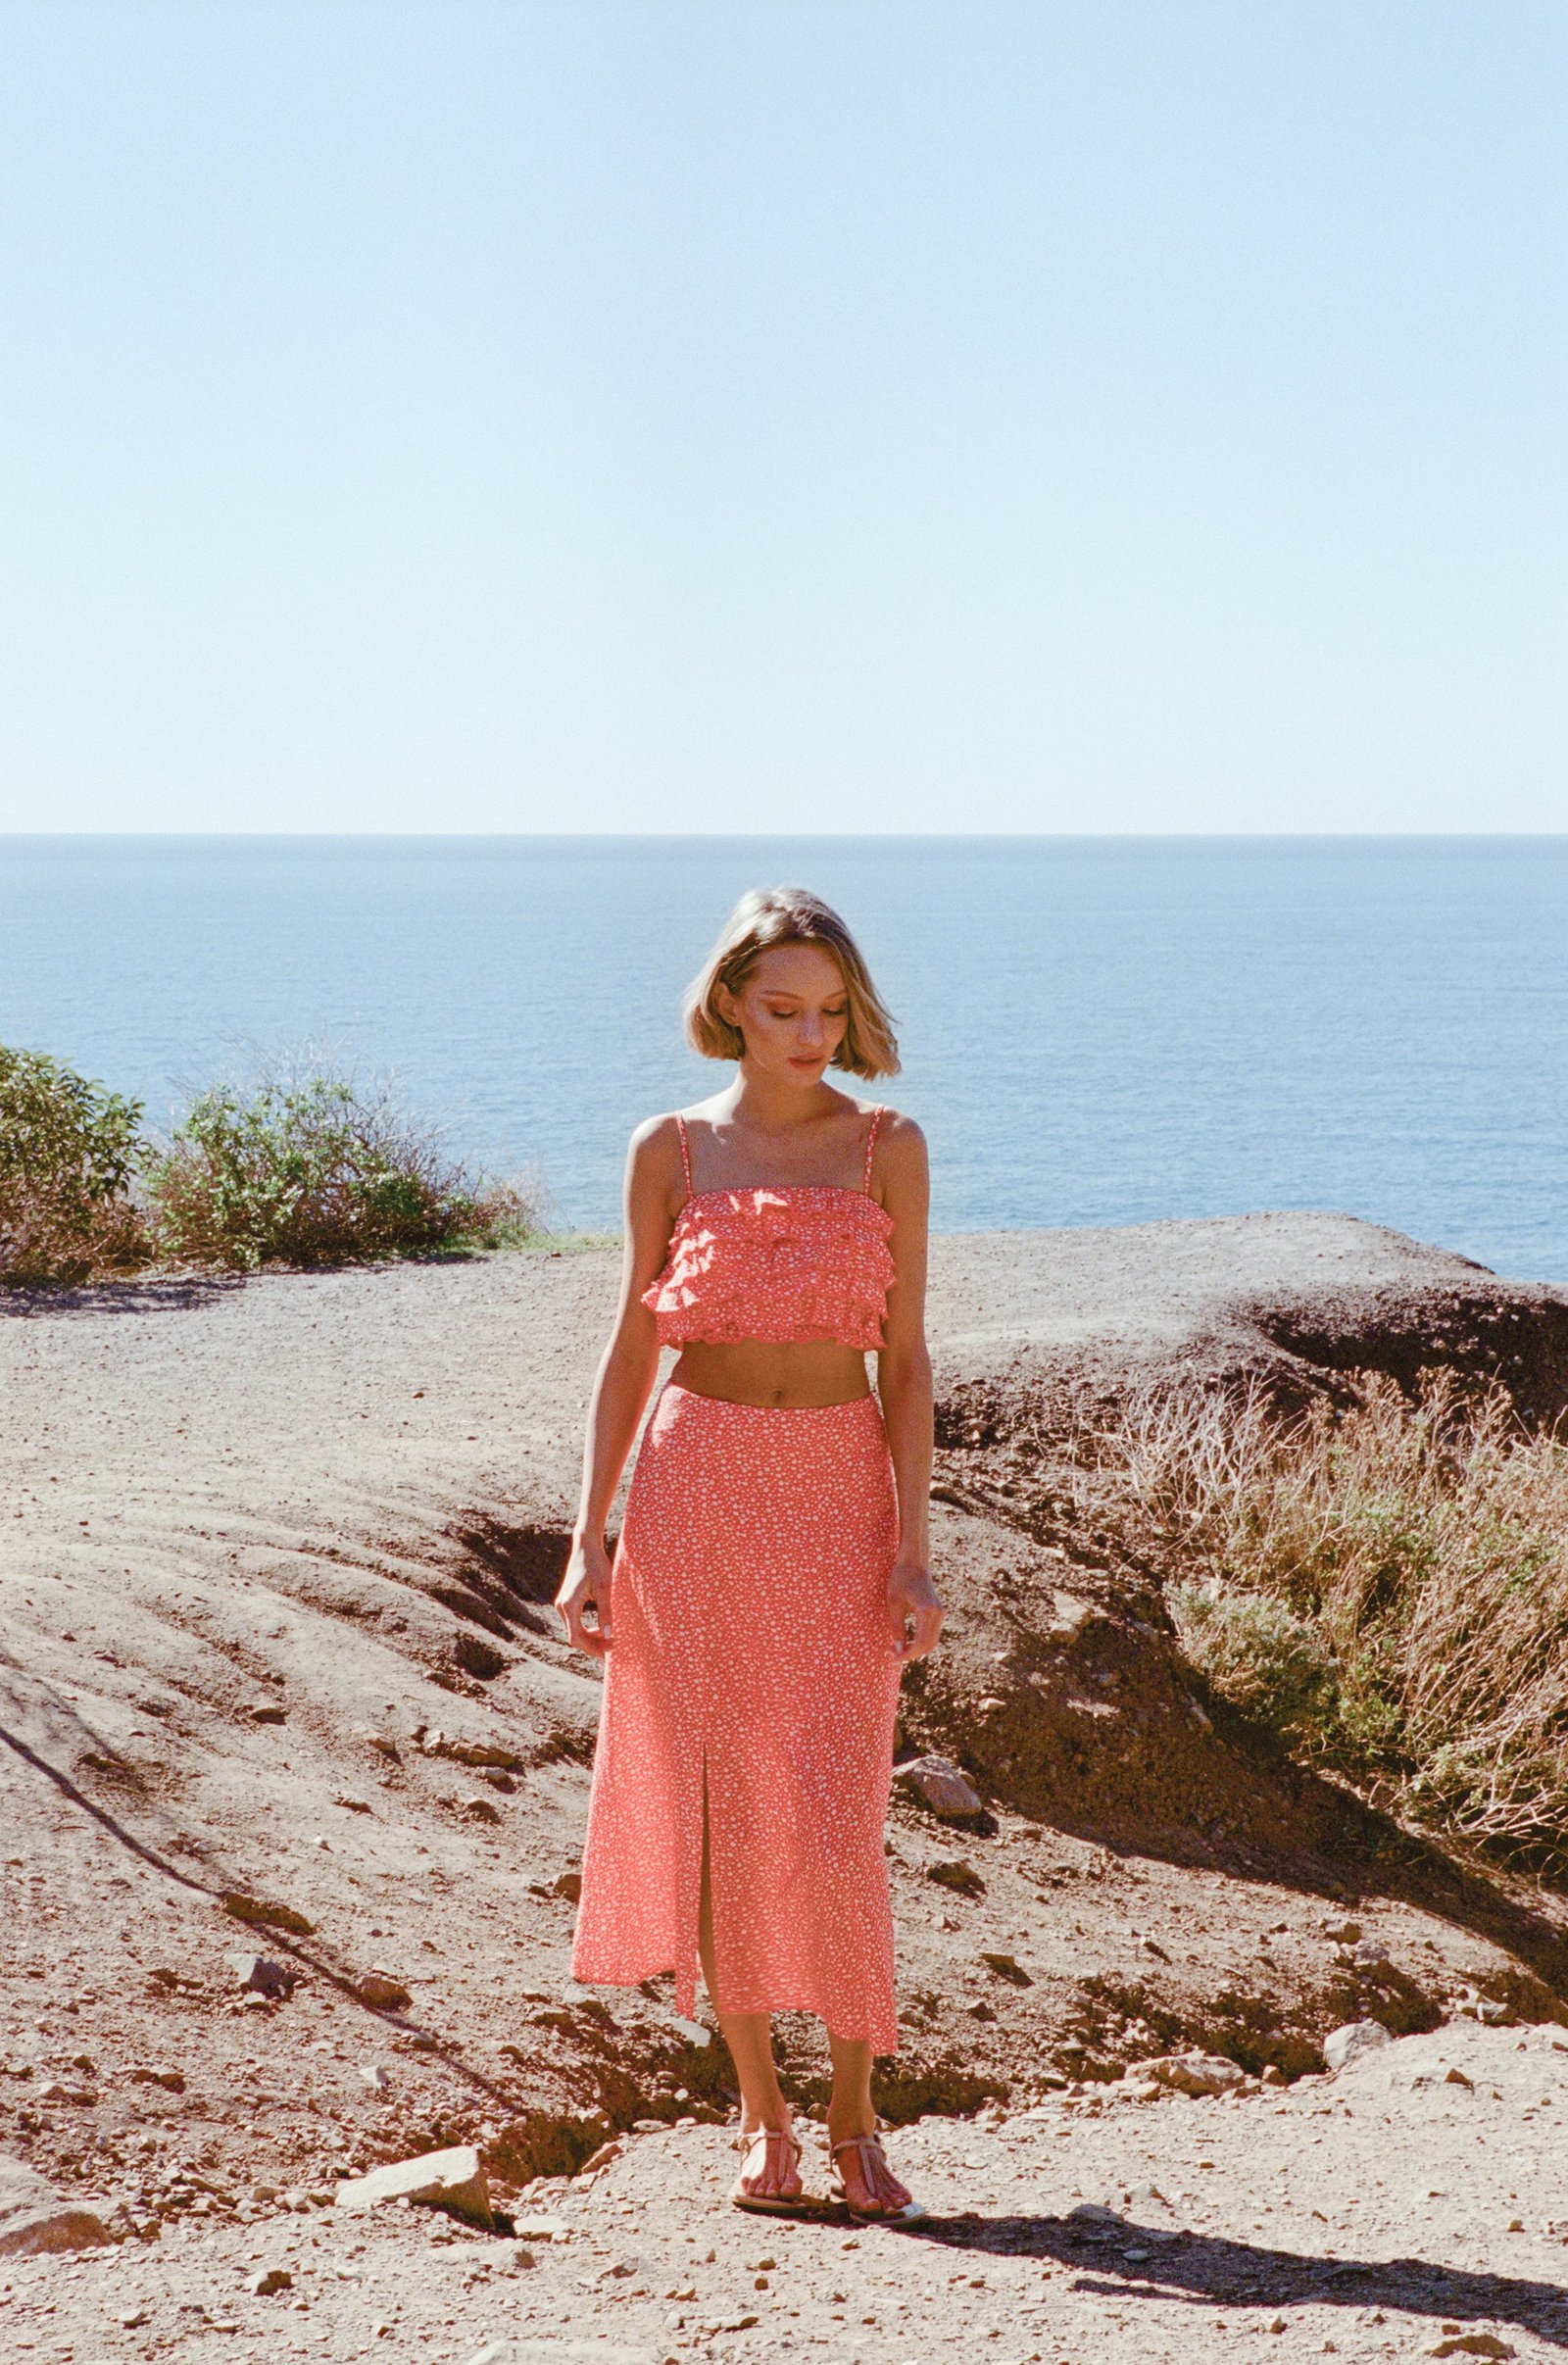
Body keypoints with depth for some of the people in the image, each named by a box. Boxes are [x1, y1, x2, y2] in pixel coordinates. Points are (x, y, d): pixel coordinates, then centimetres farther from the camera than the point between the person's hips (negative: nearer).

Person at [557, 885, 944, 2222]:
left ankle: (854, 2121, 10)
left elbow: (905, 1355, 0)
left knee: (831, 1814, -4)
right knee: (719, 1803, 2)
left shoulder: (886, 1148, 1)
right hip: (696, 1485, 1)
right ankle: (761, 2113, 14)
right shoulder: (672, 1151, 3)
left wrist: (913, 1547, -7)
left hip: (836, 1488, -1)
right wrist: (592, 1537, 2)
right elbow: (632, 1348, 7)